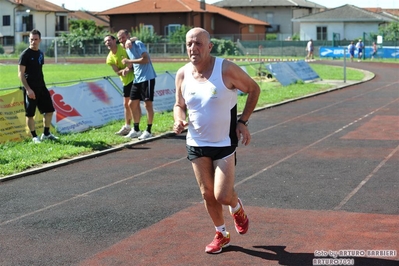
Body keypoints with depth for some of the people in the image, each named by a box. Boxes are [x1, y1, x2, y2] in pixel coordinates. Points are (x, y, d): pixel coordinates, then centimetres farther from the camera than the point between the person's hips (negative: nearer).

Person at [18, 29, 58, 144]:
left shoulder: (41, 53, 11)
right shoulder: (25, 54, -10)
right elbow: (21, 73, -13)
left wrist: (42, 85, 16)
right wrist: (28, 89, -20)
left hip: (41, 87, 7)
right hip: (30, 89, -7)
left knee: (49, 110, 9)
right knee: (30, 113, 0)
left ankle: (46, 134, 21)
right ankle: (34, 137, 10)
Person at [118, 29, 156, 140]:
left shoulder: (138, 44, -10)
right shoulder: (127, 49, 15)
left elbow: (146, 59, -20)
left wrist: (129, 61, -17)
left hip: (147, 78, -9)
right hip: (137, 79, 9)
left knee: (147, 104, -3)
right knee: (133, 103, 10)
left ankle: (148, 131, 3)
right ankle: (136, 130, 20)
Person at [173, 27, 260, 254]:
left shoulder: (227, 69, -18)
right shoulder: (182, 75, -5)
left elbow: (254, 89, -4)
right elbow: (179, 105, 11)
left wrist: (243, 121, -10)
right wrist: (179, 120, -12)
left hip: (224, 143, -4)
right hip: (196, 144, 4)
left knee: (223, 196, -9)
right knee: (207, 194, 10)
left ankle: (237, 209, 28)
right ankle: (221, 235, 32)